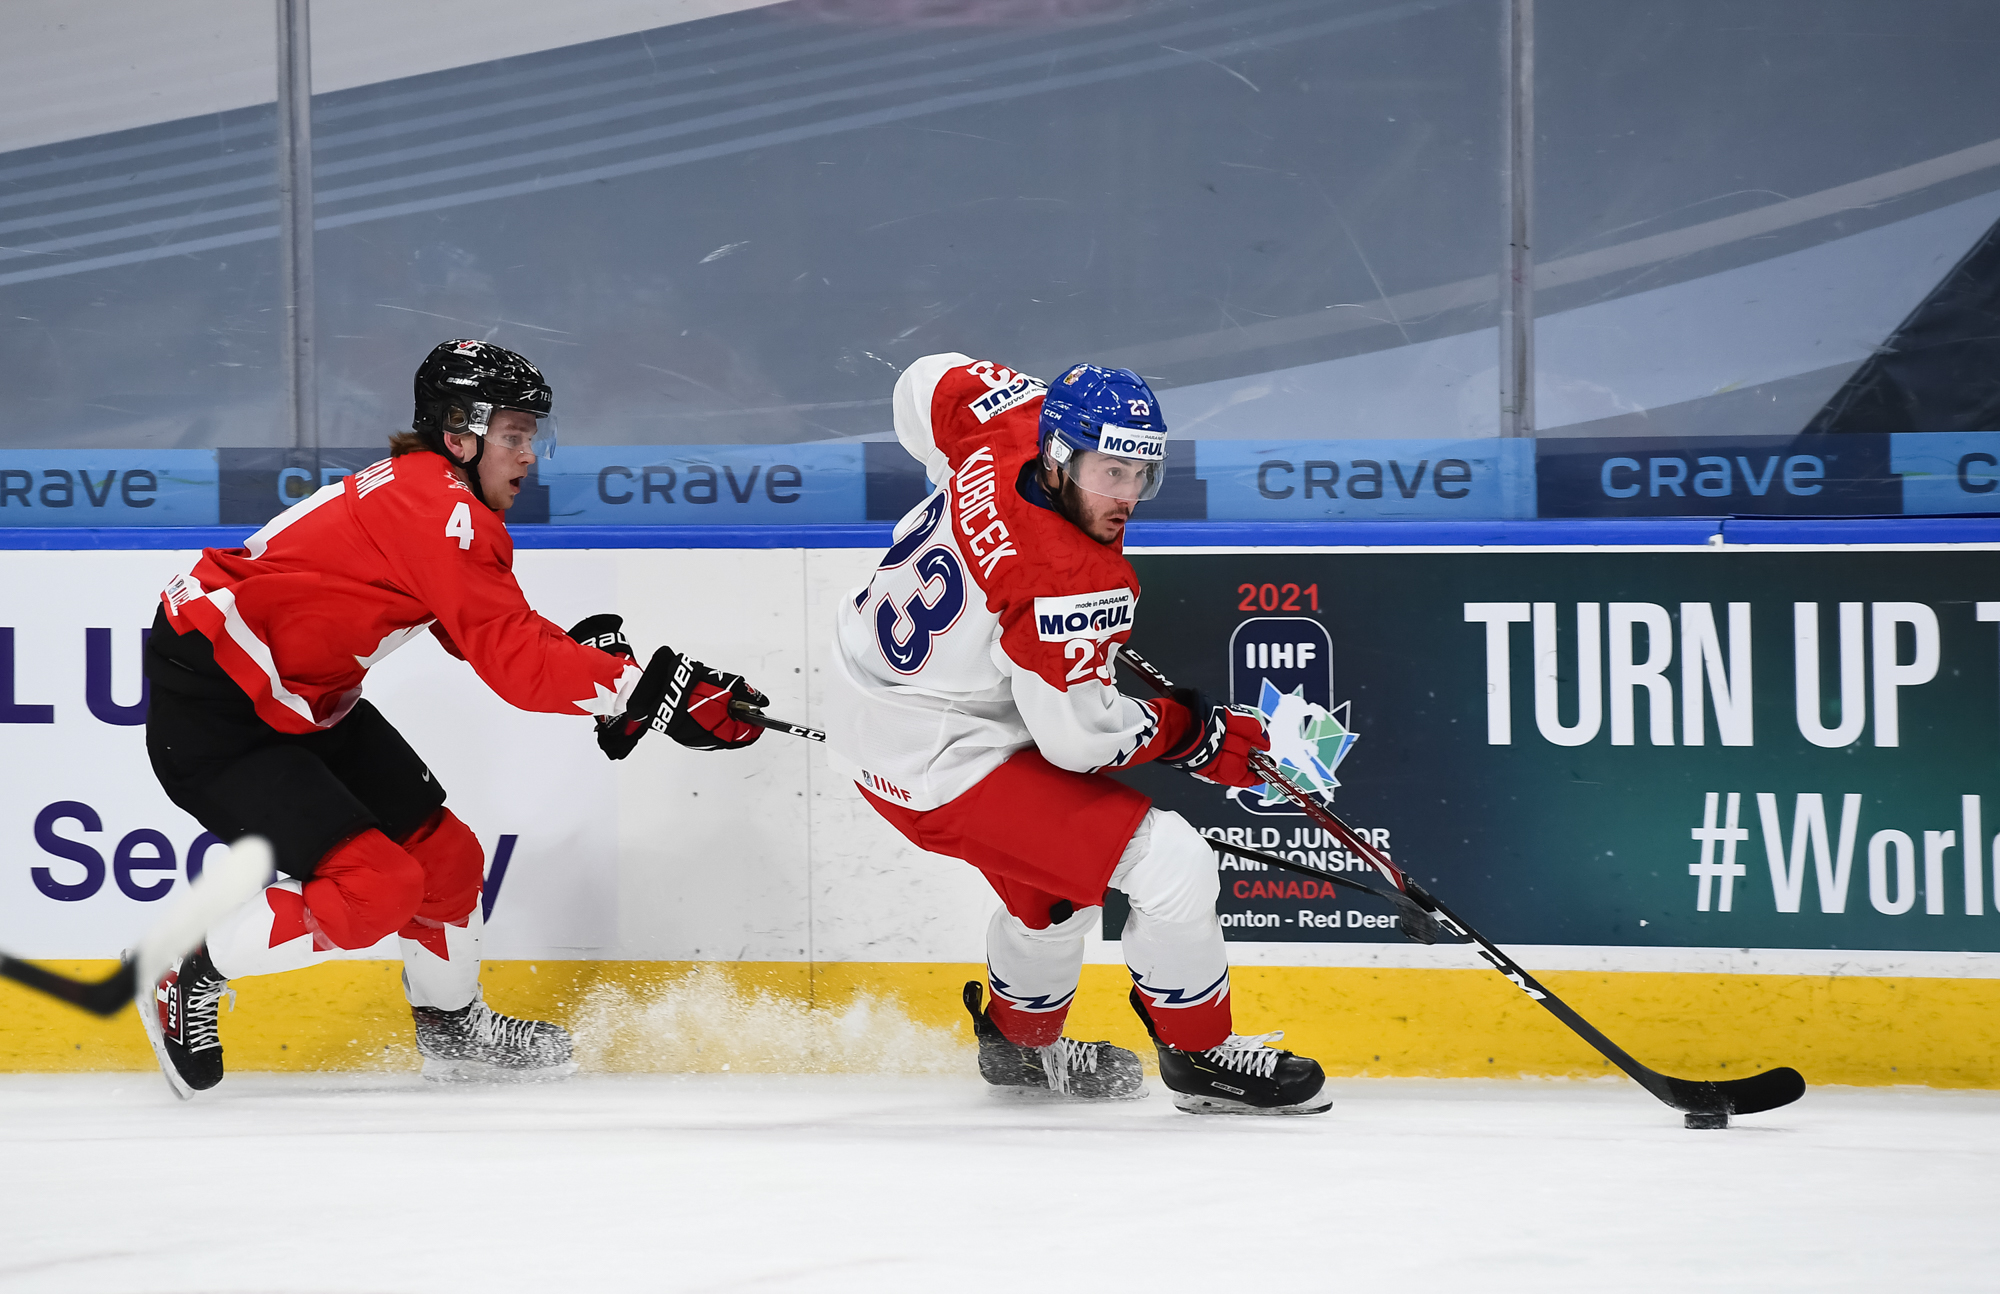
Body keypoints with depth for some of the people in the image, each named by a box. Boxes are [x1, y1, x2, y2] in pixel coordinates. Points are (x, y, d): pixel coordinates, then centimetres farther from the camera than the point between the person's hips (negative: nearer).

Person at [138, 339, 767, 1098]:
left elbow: (498, 638, 13)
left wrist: (590, 651, -6)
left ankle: (451, 1029, 31)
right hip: (207, 711, -11)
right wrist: (656, 690, -27)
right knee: (375, 885, -15)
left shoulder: (425, 494, 9)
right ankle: (188, 986, 0)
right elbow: (511, 664, -27)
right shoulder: (437, 510, -23)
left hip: (299, 698, 11)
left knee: (442, 852, 12)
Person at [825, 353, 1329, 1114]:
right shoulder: (1073, 580, -31)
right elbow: (1079, 735, -23)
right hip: (937, 765, -10)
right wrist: (1195, 734, -10)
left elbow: (930, 383, 13)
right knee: (1171, 865, -11)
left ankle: (1021, 1042, 54)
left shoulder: (1007, 432, -9)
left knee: (1053, 876, 32)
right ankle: (1200, 1058, 8)